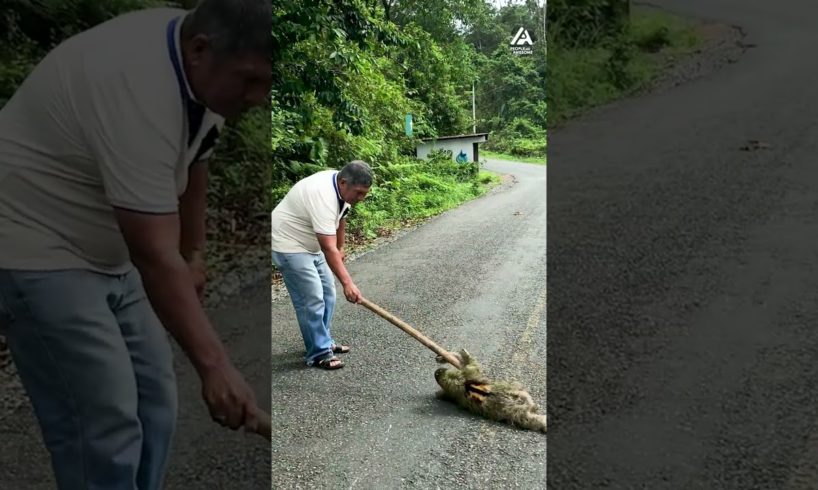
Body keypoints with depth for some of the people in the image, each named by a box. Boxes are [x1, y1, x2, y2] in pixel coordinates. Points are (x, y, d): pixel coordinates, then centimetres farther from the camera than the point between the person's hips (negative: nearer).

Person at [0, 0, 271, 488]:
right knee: (103, 428, -7)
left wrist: (195, 251, 16)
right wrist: (214, 364, -37)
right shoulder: (138, 90, -32)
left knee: (154, 407, 10)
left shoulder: (205, 69, -3)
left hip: (107, 250, 9)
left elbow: (192, 161, 14)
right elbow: (156, 257, -35)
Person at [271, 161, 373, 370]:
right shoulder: (323, 196, -34)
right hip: (289, 245, -10)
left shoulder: (343, 187, -5)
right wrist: (347, 282, -40)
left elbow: (340, 218, 15)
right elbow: (328, 249, -37)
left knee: (327, 293, 12)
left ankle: (325, 342, 25)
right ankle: (319, 354, 0)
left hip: (310, 243, 10)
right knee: (312, 300, -11)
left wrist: (340, 248, 21)